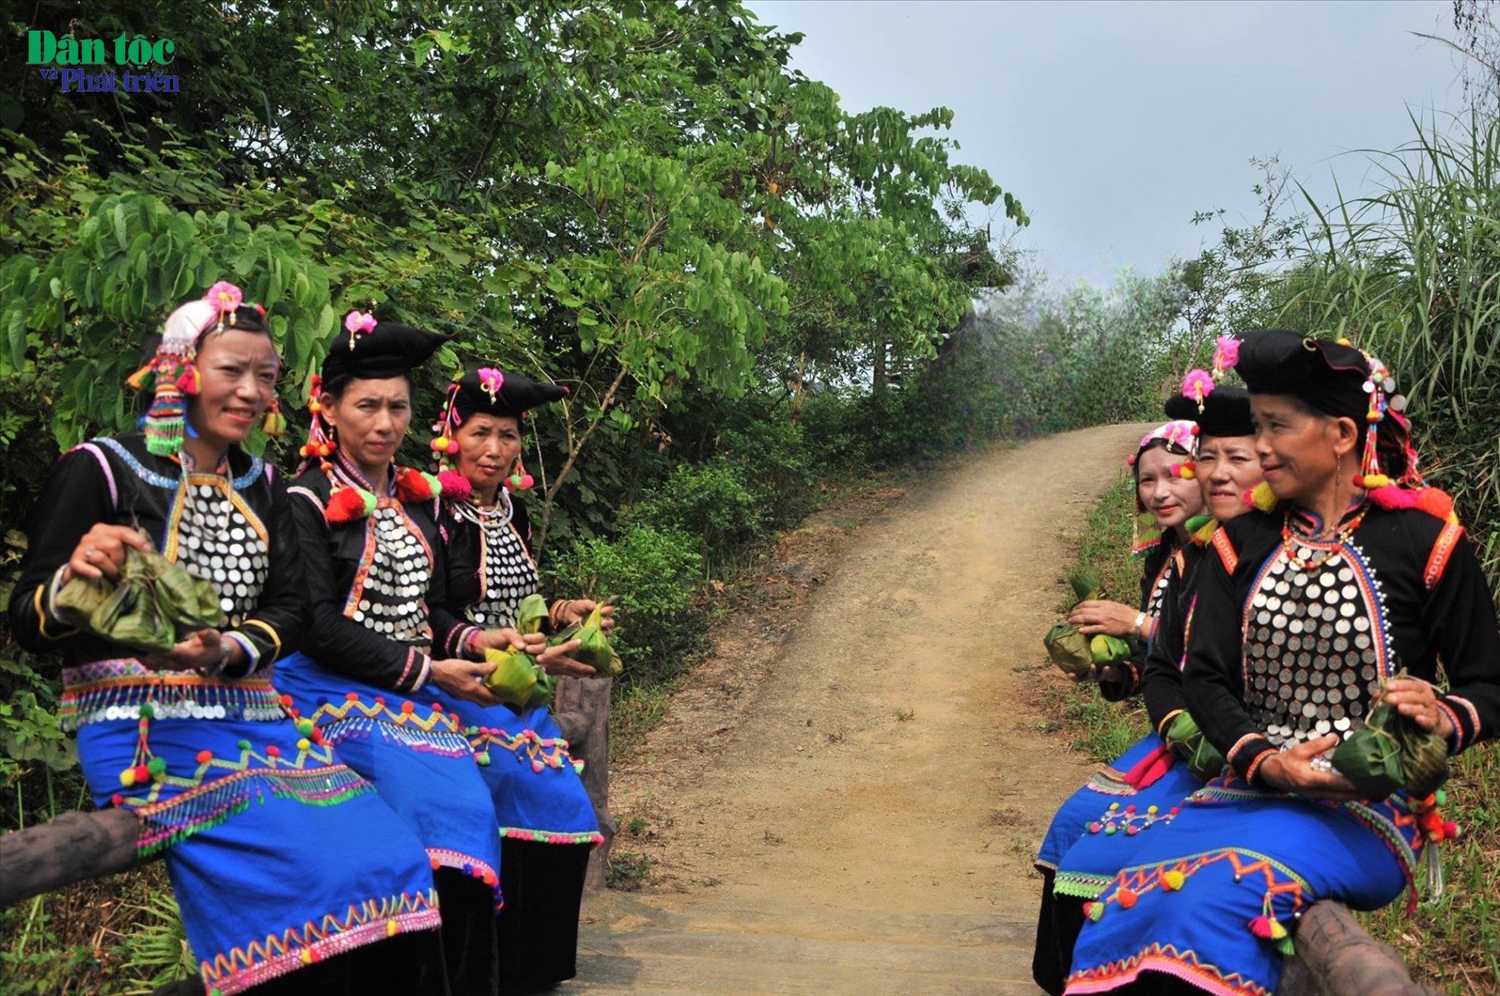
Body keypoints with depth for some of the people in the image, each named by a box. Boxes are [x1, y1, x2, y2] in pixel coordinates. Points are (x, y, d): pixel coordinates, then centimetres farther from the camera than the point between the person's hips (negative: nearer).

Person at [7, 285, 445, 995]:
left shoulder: (259, 484, 16)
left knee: (389, 852, -18)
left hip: (250, 718, 5)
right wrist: (73, 581, -25)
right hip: (142, 730, -5)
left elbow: (291, 609, 8)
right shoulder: (102, 469, -1)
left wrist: (227, 653, -14)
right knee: (304, 866, -27)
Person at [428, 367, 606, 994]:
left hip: (518, 696, 8)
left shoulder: (513, 513, 11)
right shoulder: (434, 514, -13)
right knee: (497, 834, -12)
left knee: (566, 825, 4)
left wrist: (562, 613, 1)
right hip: (460, 695, -7)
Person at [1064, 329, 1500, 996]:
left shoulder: (1423, 540, -1)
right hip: (1250, 786, 4)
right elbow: (1204, 677, 4)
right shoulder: (1244, 542, 10)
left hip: (1369, 805, -3)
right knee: (1118, 914, -22)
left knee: (1217, 899, -33)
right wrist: (1262, 759, -14)